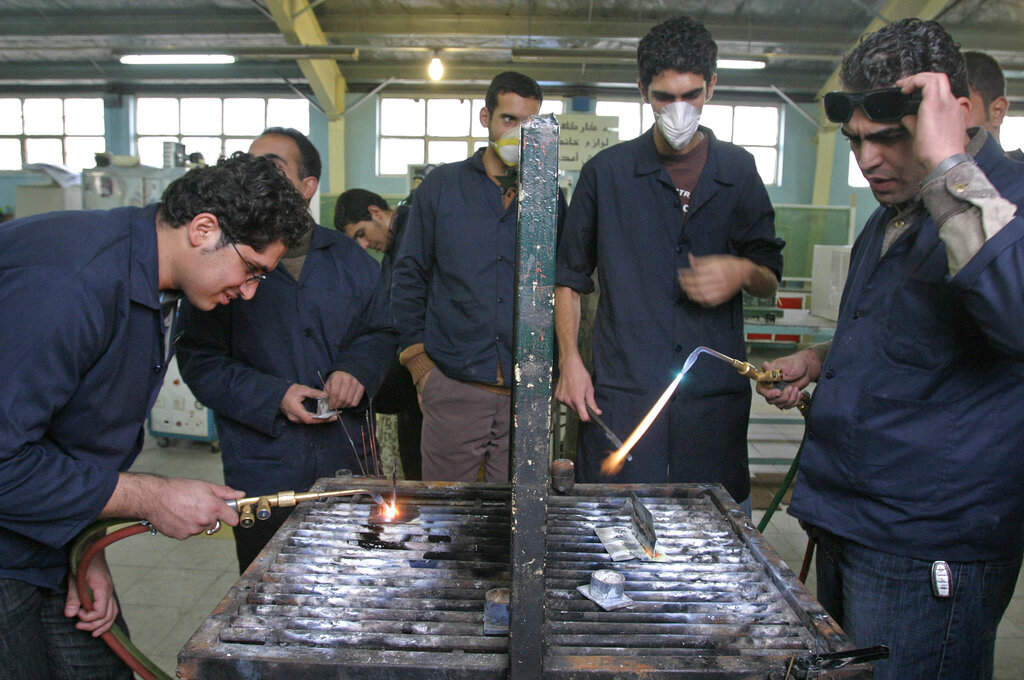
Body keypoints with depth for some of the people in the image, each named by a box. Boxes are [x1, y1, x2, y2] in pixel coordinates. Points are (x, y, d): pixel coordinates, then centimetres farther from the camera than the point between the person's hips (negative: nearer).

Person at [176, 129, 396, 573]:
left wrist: (357, 369, -9)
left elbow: (380, 330, 13)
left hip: (351, 462, 3)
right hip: (263, 473, -2)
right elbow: (199, 360, -5)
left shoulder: (348, 258, 7)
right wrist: (273, 397, -18)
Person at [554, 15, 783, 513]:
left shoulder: (739, 172, 10)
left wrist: (743, 272, -8)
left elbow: (771, 280, 16)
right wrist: (569, 360, 1)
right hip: (620, 395, -1)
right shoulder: (606, 173, 7)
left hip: (715, 397, 2)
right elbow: (568, 277, 12)